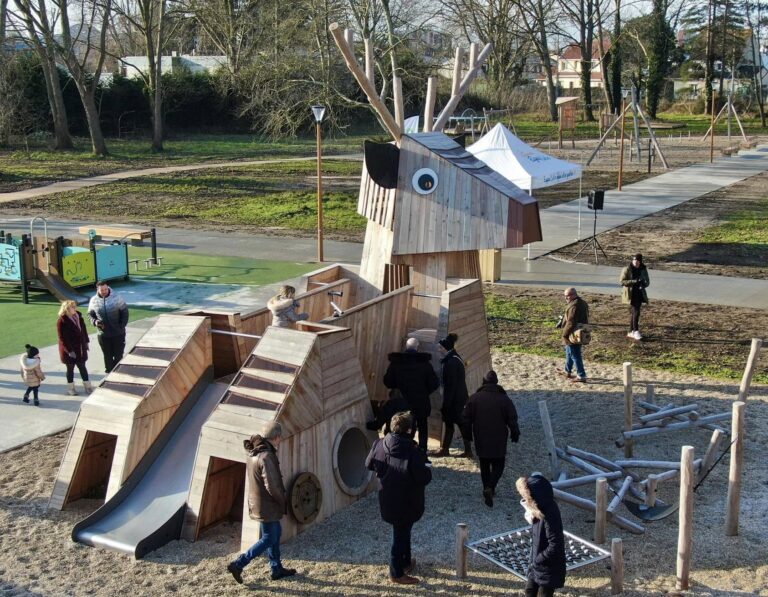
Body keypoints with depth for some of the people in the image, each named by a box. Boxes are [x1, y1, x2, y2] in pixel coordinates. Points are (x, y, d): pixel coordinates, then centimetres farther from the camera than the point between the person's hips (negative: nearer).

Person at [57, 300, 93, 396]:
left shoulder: (78, 316, -1)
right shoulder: (61, 321, -20)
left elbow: (83, 330, 12)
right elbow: (62, 338, -18)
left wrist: (86, 342, 10)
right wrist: (69, 351, -19)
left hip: (80, 348, 5)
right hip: (69, 350, -5)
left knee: (82, 367, 13)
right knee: (70, 368, 8)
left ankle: (87, 386, 22)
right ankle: (71, 388, 23)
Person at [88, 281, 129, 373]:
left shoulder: (117, 297, -11)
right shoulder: (94, 300, -5)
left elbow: (124, 312, -4)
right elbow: (90, 314, 8)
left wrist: (122, 326, -12)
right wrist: (94, 321, -13)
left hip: (118, 333, -2)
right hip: (103, 334, 2)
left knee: (118, 355, 5)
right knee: (107, 356, 13)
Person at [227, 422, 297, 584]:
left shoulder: (253, 453, 3)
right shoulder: (266, 457, -26)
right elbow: (272, 486, -27)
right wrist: (283, 501, -12)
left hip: (257, 502, 9)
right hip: (267, 506, -9)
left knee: (276, 532, 21)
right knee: (268, 539, 3)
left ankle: (277, 569, 31)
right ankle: (238, 565, 4)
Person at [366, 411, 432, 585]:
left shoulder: (379, 445, -10)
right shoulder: (413, 453, -29)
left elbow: (369, 464, 5)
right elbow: (425, 478, -23)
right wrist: (425, 465, -4)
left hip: (387, 498, 6)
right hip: (406, 503, -6)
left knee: (402, 531, 26)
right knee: (401, 534, 9)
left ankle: (406, 561, 44)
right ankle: (396, 573, 22)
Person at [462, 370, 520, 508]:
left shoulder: (474, 398, -5)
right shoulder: (504, 399, -9)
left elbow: (467, 419, 0)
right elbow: (512, 420, -6)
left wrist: (469, 435, 13)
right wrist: (515, 435, 9)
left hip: (480, 441, 2)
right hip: (499, 441, -1)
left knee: (484, 466, 17)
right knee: (498, 466, 8)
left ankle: (487, 489, 21)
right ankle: (490, 488, -13)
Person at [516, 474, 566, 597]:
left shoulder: (549, 515, -32)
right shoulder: (538, 510, -4)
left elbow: (555, 545, -28)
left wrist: (538, 559, -19)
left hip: (549, 567, -9)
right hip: (537, 563, 9)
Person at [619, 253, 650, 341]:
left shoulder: (643, 269, 5)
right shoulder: (627, 269, -9)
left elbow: (647, 281, 13)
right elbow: (621, 281, -13)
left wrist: (644, 284, -11)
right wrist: (634, 281, -22)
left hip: (640, 293, 5)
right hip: (631, 294, -5)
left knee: (633, 312, 9)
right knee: (636, 312, -14)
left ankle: (631, 332, 17)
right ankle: (636, 331, -9)